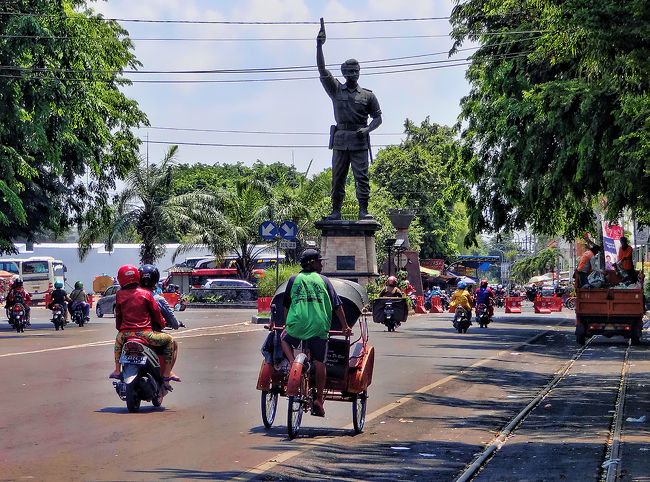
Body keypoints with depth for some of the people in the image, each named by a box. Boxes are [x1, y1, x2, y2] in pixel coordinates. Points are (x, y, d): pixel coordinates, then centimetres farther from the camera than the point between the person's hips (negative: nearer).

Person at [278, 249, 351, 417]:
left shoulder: (294, 279, 12)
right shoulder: (323, 280, 10)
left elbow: (286, 305, 17)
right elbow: (337, 306, 6)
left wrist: (286, 324, 31)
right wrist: (345, 327, 14)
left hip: (297, 324, 0)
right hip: (319, 326, 0)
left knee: (284, 339, 30)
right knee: (319, 363, 9)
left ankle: (292, 363, 4)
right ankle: (319, 399, 8)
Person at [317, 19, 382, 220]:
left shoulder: (368, 95, 9)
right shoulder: (336, 90, 11)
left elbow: (378, 118, 11)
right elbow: (322, 69, 2)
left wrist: (367, 129, -10)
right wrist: (319, 46, -8)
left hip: (359, 140, -1)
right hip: (340, 138, 1)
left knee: (362, 175, -6)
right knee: (337, 177, 2)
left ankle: (363, 210, -6)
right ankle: (336, 211, 6)